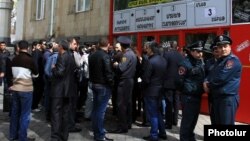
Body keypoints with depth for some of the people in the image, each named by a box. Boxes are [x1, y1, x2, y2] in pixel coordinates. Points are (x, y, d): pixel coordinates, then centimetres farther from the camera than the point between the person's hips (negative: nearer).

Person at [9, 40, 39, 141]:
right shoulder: (29, 59, -14)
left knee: (15, 112, 15)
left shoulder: (14, 59, 2)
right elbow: (36, 74, -2)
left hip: (15, 88, 6)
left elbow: (12, 73, 11)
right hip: (26, 89, -6)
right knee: (25, 114, 2)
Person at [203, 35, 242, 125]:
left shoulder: (233, 60, -14)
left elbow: (221, 78, -21)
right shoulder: (219, 60, 17)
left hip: (228, 98, -9)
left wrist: (208, 85, -4)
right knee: (216, 123, 17)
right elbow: (212, 75, 20)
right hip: (216, 98, 9)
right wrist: (206, 82, -4)